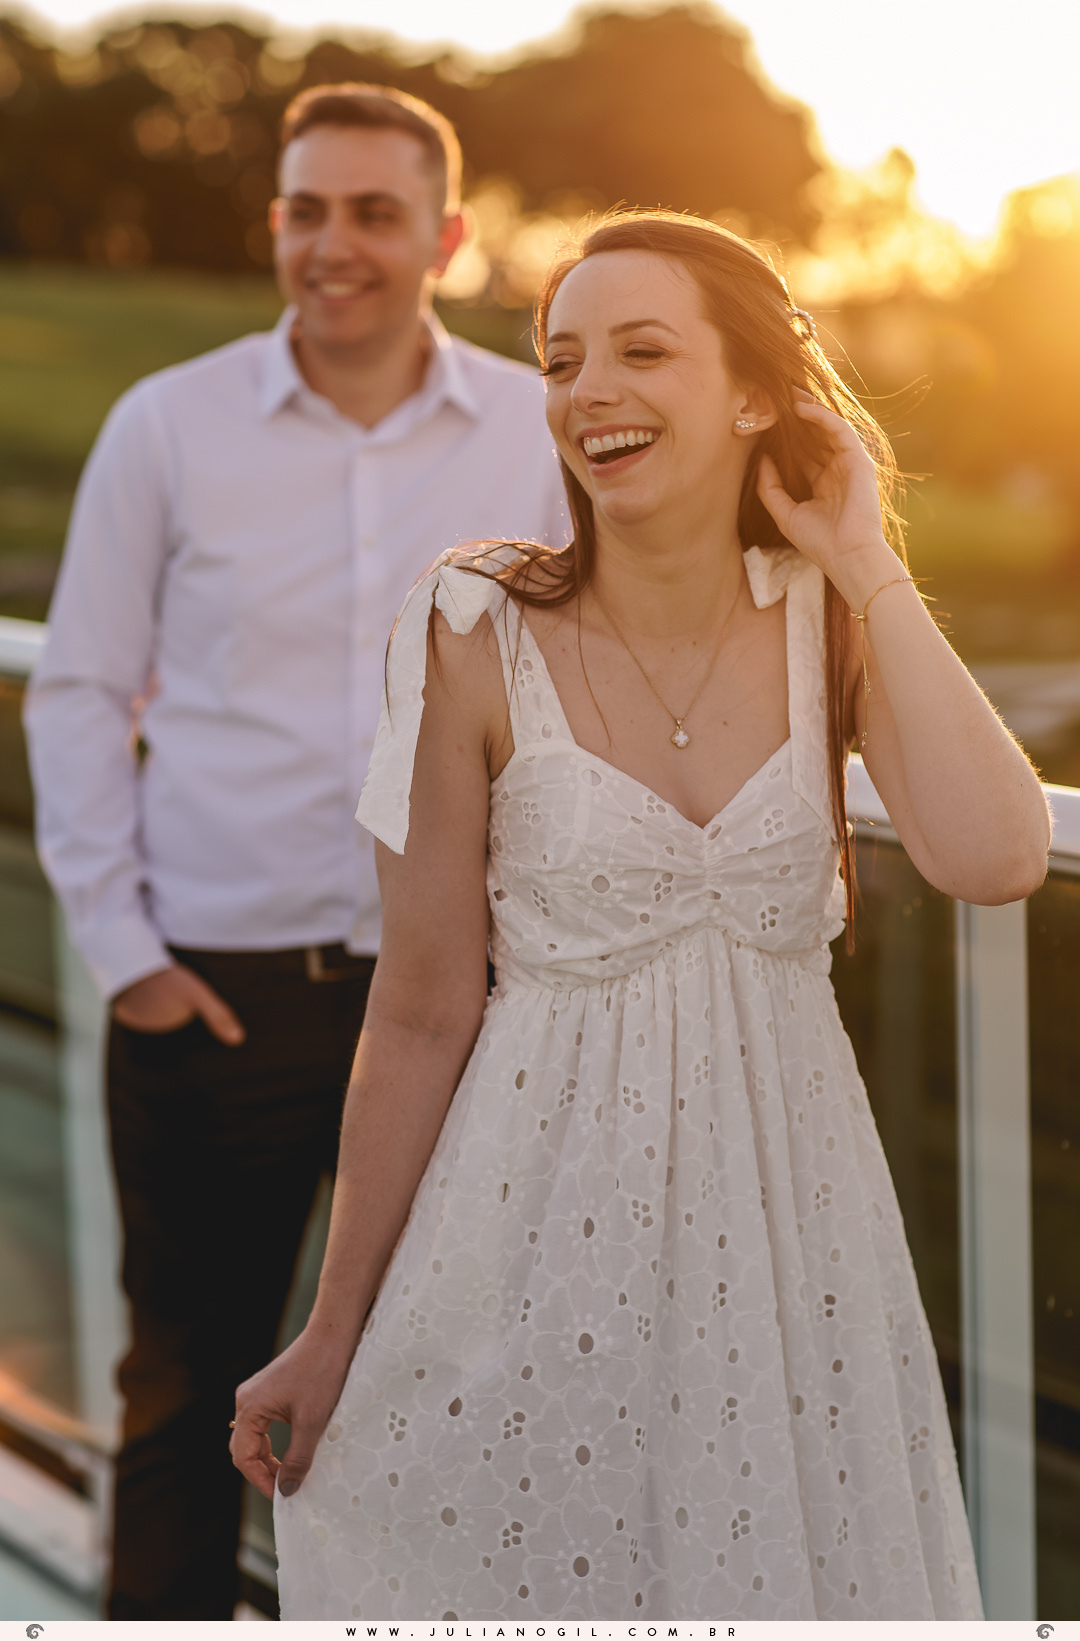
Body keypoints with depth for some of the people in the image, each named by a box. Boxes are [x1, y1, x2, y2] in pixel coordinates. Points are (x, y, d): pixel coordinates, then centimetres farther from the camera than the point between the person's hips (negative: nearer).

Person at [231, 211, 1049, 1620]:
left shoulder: (833, 620, -4)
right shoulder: (484, 640, -11)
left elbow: (994, 858, -23)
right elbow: (423, 1014, -7)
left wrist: (867, 563, -16)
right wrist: (333, 1334, -3)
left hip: (788, 1203, 3)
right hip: (543, 1214, -2)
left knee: (782, 1558, 17)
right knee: (513, 1556, 11)